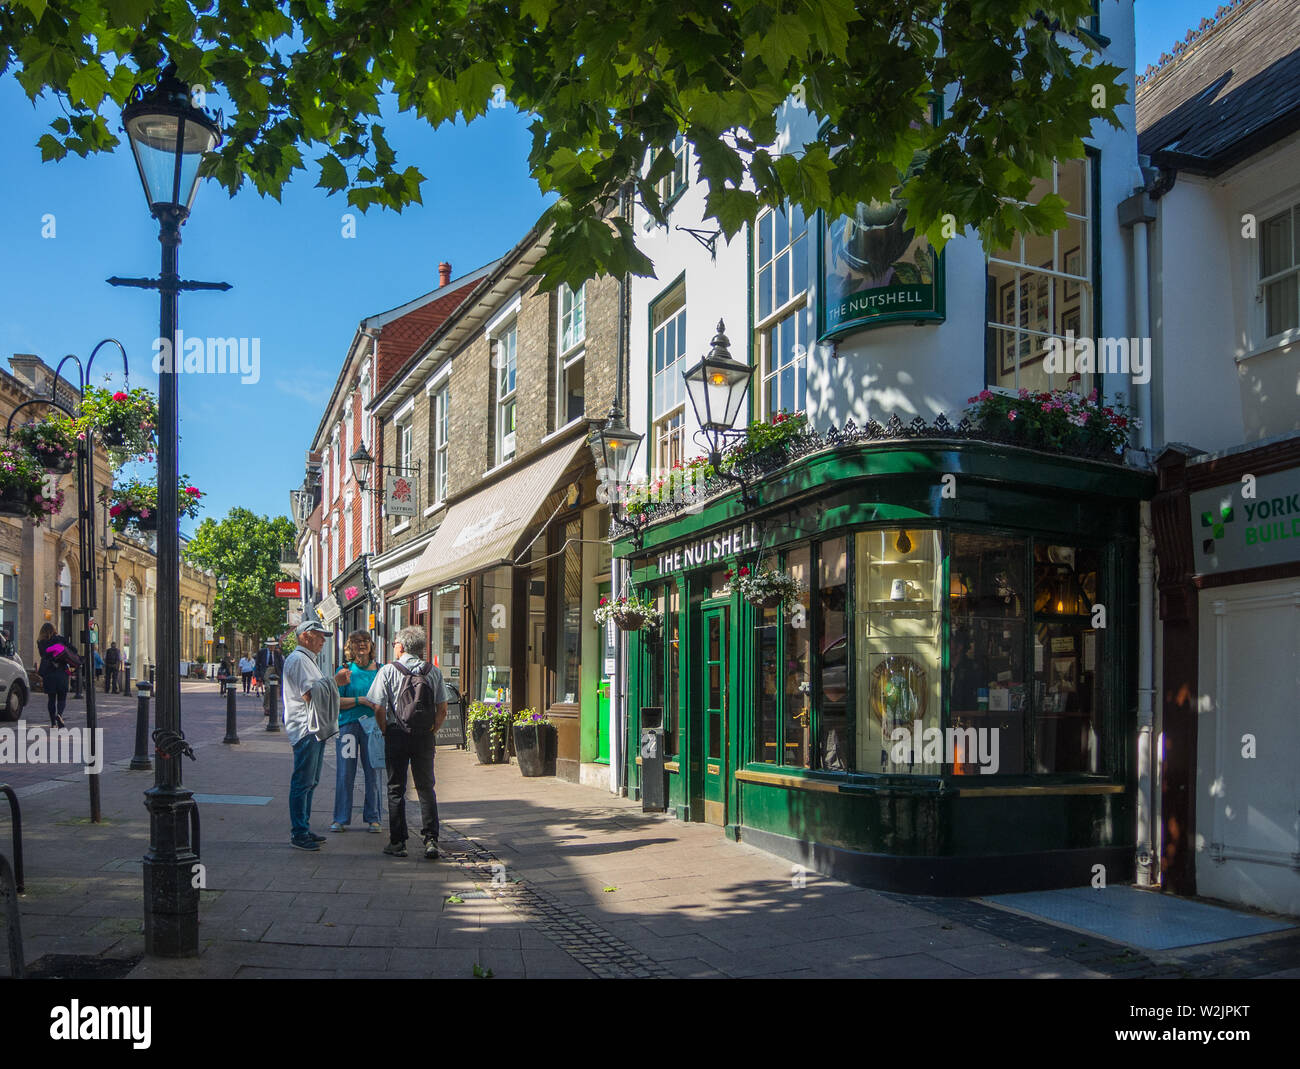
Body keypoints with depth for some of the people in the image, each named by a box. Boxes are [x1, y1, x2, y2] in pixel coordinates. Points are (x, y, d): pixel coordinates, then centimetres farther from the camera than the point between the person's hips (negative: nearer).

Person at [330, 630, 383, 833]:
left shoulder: (380, 670, 9)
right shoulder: (345, 671, 4)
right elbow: (335, 701, -2)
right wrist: (360, 700, -13)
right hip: (347, 724, -1)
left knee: (373, 773, 3)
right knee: (344, 773, 0)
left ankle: (373, 818, 12)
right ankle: (340, 819, 9)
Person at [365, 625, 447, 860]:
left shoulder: (388, 671, -5)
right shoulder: (434, 672, 2)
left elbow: (378, 709, -8)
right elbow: (442, 710, 1)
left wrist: (387, 733, 4)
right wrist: (431, 732, 10)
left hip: (397, 735, -2)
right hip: (425, 736, 2)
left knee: (396, 789, 7)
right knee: (426, 788, 10)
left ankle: (397, 842, 9)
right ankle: (431, 839, 3)